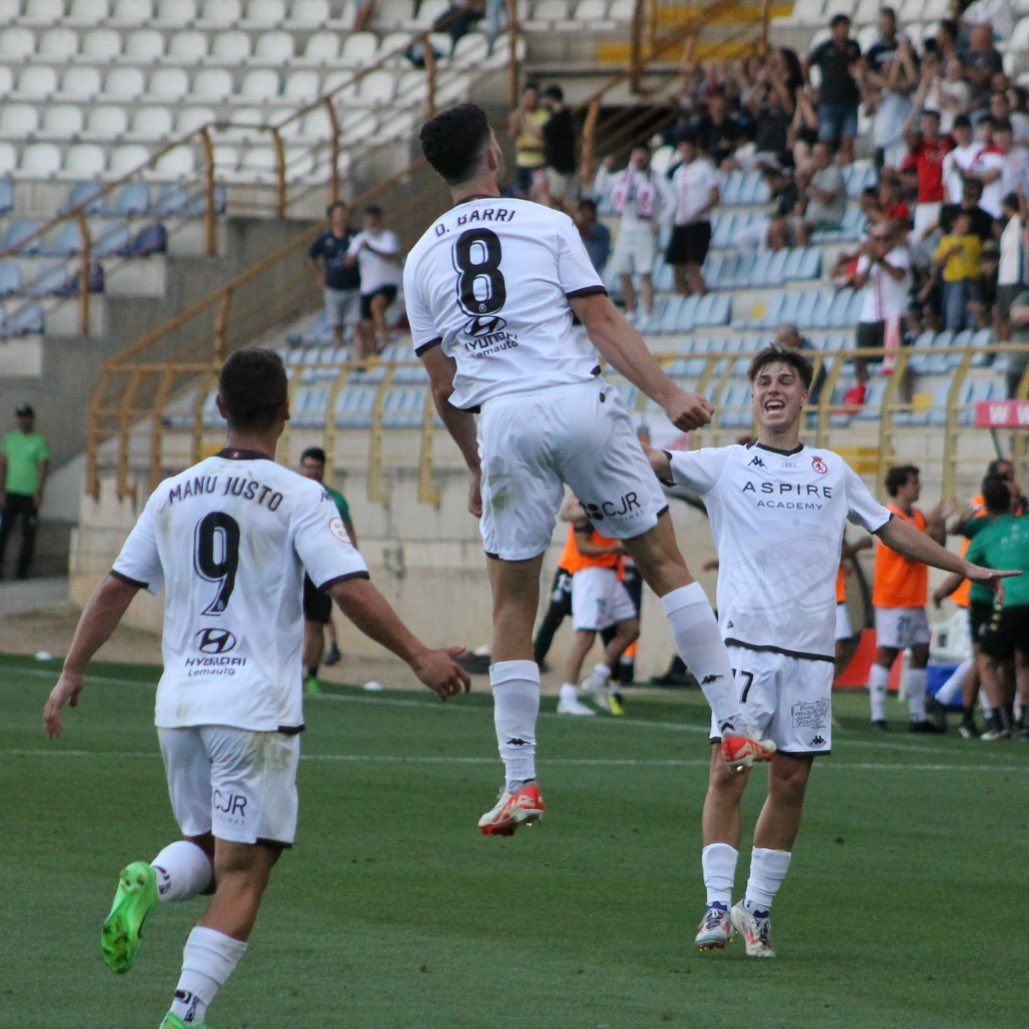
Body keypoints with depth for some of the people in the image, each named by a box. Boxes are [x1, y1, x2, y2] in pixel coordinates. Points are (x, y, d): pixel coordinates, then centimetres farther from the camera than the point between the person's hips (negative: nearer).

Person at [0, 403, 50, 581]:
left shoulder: (39, 441, 0)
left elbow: (44, 467, -6)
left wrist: (40, 492, -17)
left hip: (30, 495, -2)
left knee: (28, 535, 0)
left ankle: (21, 571, 7)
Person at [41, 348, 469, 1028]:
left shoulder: (174, 494, 9)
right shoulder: (300, 499, -6)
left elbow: (116, 589, 13)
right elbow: (350, 589, -16)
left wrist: (73, 672, 22)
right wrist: (419, 657, -10)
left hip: (180, 703, 5)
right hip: (257, 708, -5)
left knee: (208, 849, 20)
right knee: (242, 876, -2)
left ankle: (152, 883, -12)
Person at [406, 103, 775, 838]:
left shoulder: (423, 259, 13)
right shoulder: (546, 225, 5)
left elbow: (443, 384, 14)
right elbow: (603, 321, -4)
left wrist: (476, 468, 25)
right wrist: (668, 395, -5)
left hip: (503, 420, 2)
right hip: (579, 404, -2)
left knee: (513, 603, 6)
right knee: (663, 559, 8)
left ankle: (520, 783, 2)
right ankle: (733, 727, 4)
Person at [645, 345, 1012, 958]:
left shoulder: (833, 471, 15)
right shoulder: (725, 465, 7)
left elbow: (892, 529, 24)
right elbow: (653, 463, -6)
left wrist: (965, 568, 26)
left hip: (811, 650, 3)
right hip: (745, 641, -3)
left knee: (791, 781, 2)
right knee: (728, 772, -12)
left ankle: (759, 908, 10)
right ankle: (719, 907, -9)